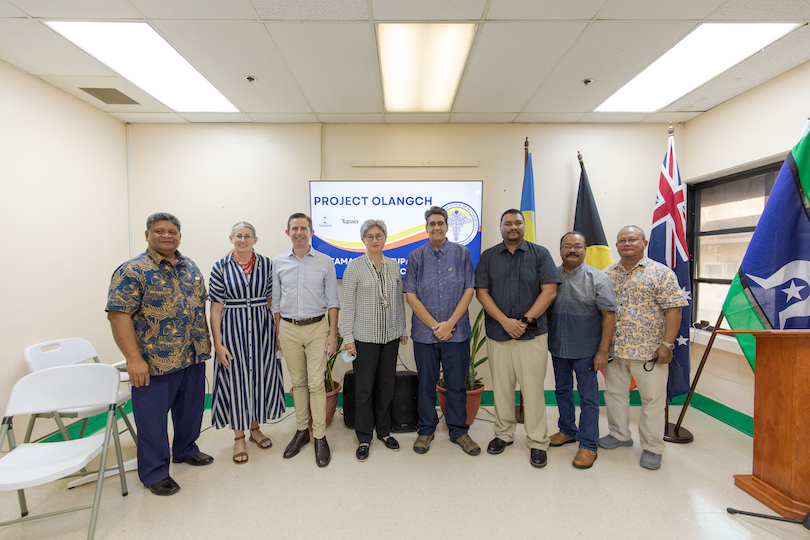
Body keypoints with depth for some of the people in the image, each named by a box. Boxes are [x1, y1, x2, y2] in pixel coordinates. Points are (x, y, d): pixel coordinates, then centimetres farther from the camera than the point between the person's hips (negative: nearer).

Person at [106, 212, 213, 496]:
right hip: (155, 361, -6)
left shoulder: (190, 267, 9)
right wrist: (133, 358, -21)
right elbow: (118, 314, -16)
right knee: (153, 415, 8)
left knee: (191, 407, 20)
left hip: (193, 355, 7)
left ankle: (185, 449, 42)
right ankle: (154, 472, 26)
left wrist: (205, 338, 14)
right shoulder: (133, 271, -11)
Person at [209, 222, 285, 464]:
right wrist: (218, 343, -7)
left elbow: (272, 300, 5)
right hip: (233, 329, -2)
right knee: (236, 381, 6)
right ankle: (239, 437, 24)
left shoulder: (266, 264, 1)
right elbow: (216, 308, -3)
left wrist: (276, 332, 1)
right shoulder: (221, 268, -3)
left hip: (262, 328, 2)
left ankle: (255, 427, 34)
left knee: (260, 377, 12)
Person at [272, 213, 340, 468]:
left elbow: (332, 300, 1)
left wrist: (333, 332, -5)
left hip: (316, 326, -2)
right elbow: (276, 301, 11)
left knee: (316, 383, -2)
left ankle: (320, 437, 12)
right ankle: (302, 430, 28)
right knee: (297, 382, 13)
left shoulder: (325, 262, 0)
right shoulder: (278, 262, 5)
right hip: (288, 328, 2)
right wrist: (278, 332, 8)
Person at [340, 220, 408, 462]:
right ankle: (364, 438, 23)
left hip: (390, 335, 4)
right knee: (364, 388, 5)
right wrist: (347, 336, -9)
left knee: (387, 385, 14)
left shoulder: (394, 265, 6)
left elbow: (399, 299, 12)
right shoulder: (355, 266, -6)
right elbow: (348, 304, -7)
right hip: (365, 336, -4)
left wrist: (402, 329, 12)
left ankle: (384, 431, 33)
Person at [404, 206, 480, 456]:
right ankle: (426, 430, 30)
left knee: (456, 384, 10)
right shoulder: (416, 257, 2)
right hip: (424, 333, 0)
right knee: (426, 383, 12)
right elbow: (410, 296, -3)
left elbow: (469, 290, -2)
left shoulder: (462, 253, 2)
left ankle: (458, 430, 29)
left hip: (457, 332, 0)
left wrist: (450, 323, -10)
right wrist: (434, 326, -9)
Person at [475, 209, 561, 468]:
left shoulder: (540, 254, 4)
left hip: (533, 334, -1)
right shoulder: (488, 257, 8)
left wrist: (526, 320, -11)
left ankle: (537, 442, 18)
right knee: (501, 387, 10)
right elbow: (481, 292, 1)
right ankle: (503, 434, 28)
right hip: (498, 333, 2)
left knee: (533, 388, 2)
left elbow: (549, 291, -3)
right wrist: (505, 321, -11)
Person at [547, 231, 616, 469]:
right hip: (558, 348, 4)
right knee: (562, 391, 17)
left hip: (586, 350, -4)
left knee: (588, 397, 5)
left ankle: (588, 445, 18)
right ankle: (567, 431, 35)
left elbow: (609, 316, -8)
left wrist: (603, 351, -12)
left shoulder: (597, 278, -6)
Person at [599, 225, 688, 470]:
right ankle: (620, 434, 33)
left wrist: (666, 344, -14)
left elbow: (673, 309, -9)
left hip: (649, 350, -4)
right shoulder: (608, 274, 8)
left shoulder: (661, 273, -5)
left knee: (653, 398, 5)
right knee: (614, 392, 14)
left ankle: (652, 447, 21)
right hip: (614, 348, 5)